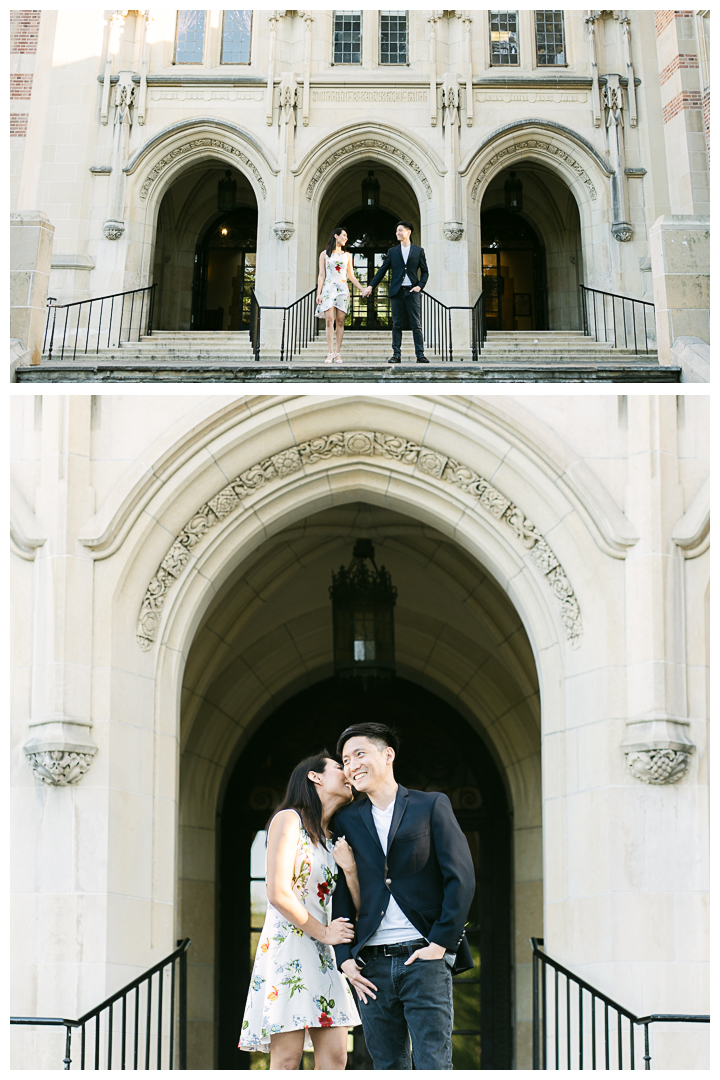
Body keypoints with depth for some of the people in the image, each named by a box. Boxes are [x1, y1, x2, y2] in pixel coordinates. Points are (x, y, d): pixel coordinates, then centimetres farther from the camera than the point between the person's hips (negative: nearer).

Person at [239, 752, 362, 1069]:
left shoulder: (334, 839, 18)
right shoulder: (289, 820, -4)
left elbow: (358, 910, 13)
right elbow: (279, 893, -14)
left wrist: (349, 868, -4)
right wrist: (323, 933, -5)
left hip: (324, 958, 7)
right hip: (288, 945, -7)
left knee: (335, 1055, -1)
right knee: (287, 1059, -9)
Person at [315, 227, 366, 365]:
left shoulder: (347, 255, 15)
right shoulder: (325, 254, 8)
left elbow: (351, 276, 17)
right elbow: (321, 275, 4)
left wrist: (362, 289, 9)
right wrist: (319, 293, -4)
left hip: (342, 290, 2)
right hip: (329, 289, -2)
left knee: (340, 321, -4)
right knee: (329, 320, -13)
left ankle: (337, 353, -4)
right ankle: (330, 352, -16)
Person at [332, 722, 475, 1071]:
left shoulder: (432, 806, 4)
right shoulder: (347, 820, 14)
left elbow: (461, 878, -1)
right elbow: (341, 892, 13)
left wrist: (440, 944, -8)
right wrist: (345, 957, 3)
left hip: (423, 958, -3)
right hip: (372, 965, 4)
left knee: (433, 1066, -8)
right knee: (388, 1069, 5)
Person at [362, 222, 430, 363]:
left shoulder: (418, 251, 8)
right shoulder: (392, 251, 12)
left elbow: (424, 271, 10)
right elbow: (382, 271, 11)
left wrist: (420, 286, -5)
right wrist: (371, 286, 3)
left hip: (412, 291, -1)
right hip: (397, 292, 1)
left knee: (416, 325, -4)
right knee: (397, 325, 1)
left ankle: (420, 355, -4)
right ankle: (396, 355, 1)